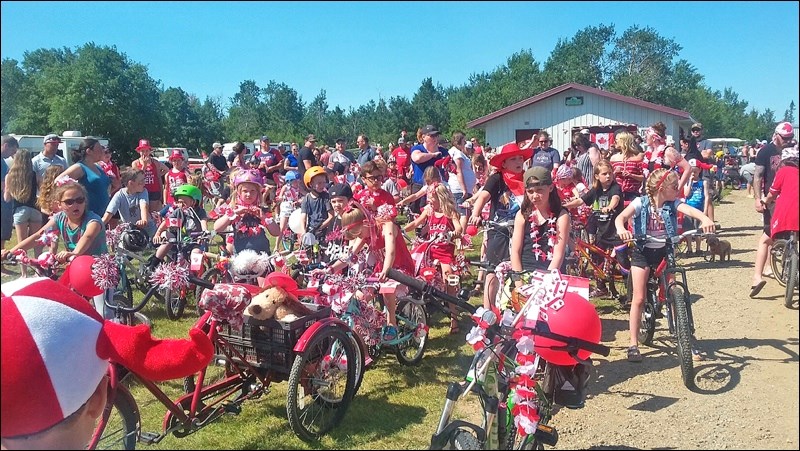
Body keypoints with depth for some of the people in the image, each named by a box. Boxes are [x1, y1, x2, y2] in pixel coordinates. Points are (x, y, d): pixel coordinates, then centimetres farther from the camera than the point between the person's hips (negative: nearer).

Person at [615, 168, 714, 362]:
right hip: (642, 252, -2)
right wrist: (621, 229, -50)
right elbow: (621, 217, -26)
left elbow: (690, 210, -25)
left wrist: (705, 218, -47)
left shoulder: (673, 204, -6)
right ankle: (633, 344, 4)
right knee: (638, 298, -4)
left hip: (664, 252, 3)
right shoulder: (641, 203, -12)